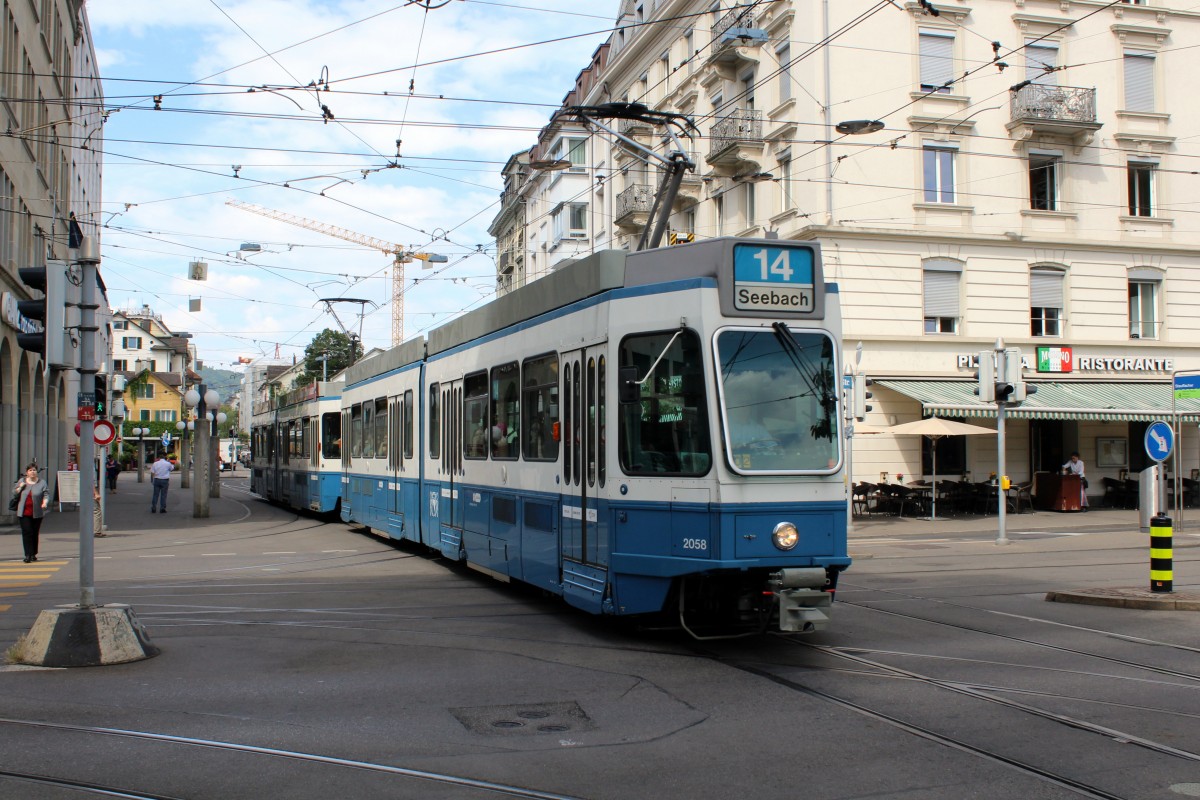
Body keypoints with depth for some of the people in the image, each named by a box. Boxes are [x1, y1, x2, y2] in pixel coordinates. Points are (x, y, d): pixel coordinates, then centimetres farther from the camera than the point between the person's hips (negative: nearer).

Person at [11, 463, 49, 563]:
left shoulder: (42, 483, 4)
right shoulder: (21, 481, 10)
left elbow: (46, 494, 0)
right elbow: (14, 493, 14)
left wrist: (45, 503, -19)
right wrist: (20, 487, -6)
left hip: (37, 513, 0)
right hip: (24, 513, 0)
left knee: (34, 534, 6)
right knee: (26, 532, -8)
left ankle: (33, 554, 16)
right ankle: (28, 555, -11)